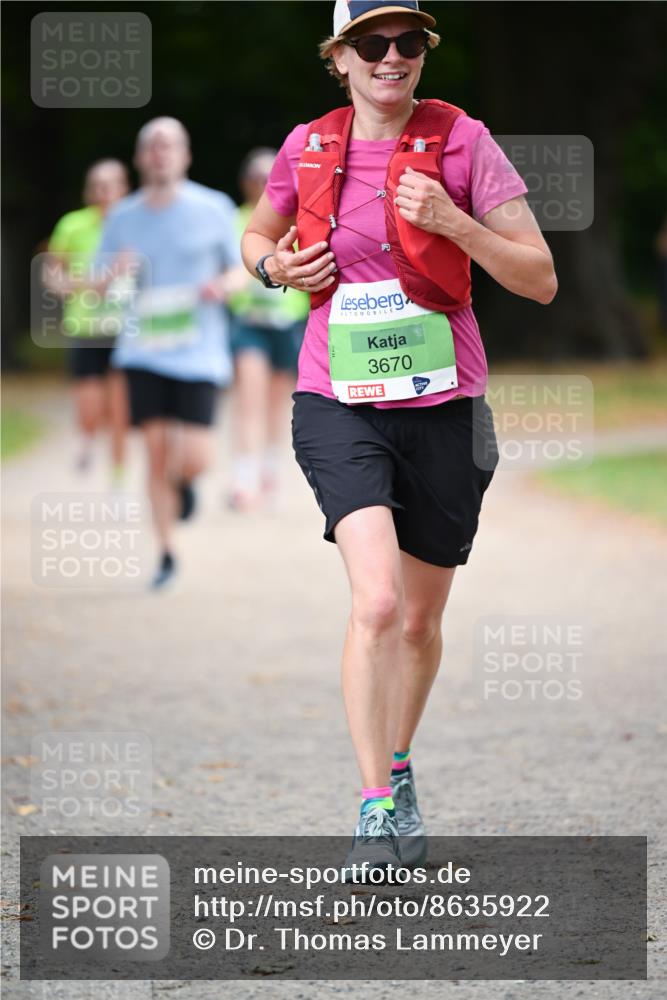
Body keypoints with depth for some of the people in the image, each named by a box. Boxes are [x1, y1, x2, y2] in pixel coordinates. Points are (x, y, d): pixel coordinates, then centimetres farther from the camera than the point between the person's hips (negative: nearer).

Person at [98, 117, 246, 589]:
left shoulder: (214, 209, -1)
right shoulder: (123, 218, 5)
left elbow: (241, 269, 10)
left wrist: (223, 285, -13)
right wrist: (117, 272, -12)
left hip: (199, 352, -2)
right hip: (144, 352, 2)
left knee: (193, 459, -10)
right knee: (156, 450, -3)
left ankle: (183, 480, 28)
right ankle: (167, 555, 11)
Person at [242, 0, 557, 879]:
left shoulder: (463, 142, -4)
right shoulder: (307, 147, 3)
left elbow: (540, 280, -6)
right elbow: (256, 237, 23)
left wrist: (451, 221, -20)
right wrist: (275, 265, 0)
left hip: (442, 403, 0)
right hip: (339, 402, 0)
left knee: (420, 622, 11)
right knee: (376, 601, -20)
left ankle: (398, 766, 38)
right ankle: (377, 811, -15)